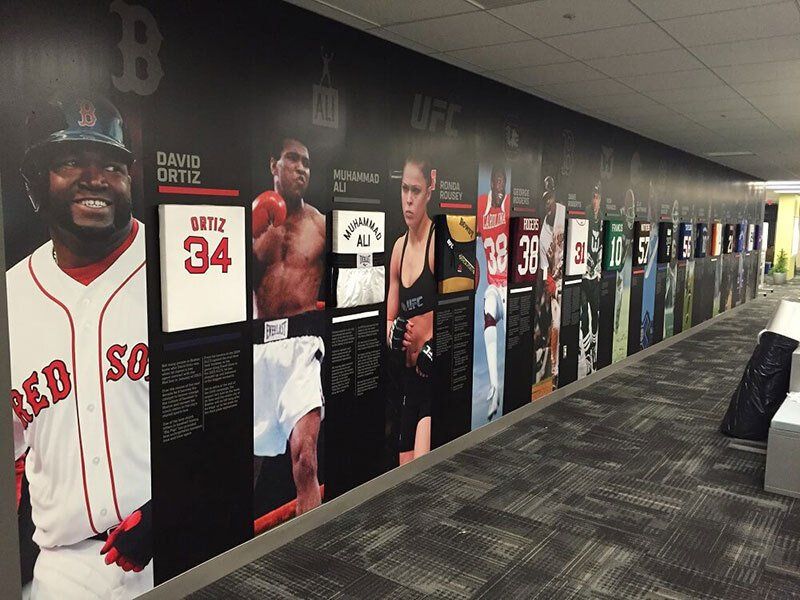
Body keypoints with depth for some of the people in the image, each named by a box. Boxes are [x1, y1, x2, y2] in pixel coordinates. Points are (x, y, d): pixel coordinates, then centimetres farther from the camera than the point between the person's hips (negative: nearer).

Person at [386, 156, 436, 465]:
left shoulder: (436, 242, -12)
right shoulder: (398, 247, 10)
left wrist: (424, 343, -23)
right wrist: (393, 334, -4)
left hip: (432, 374, -7)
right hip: (408, 376, 7)